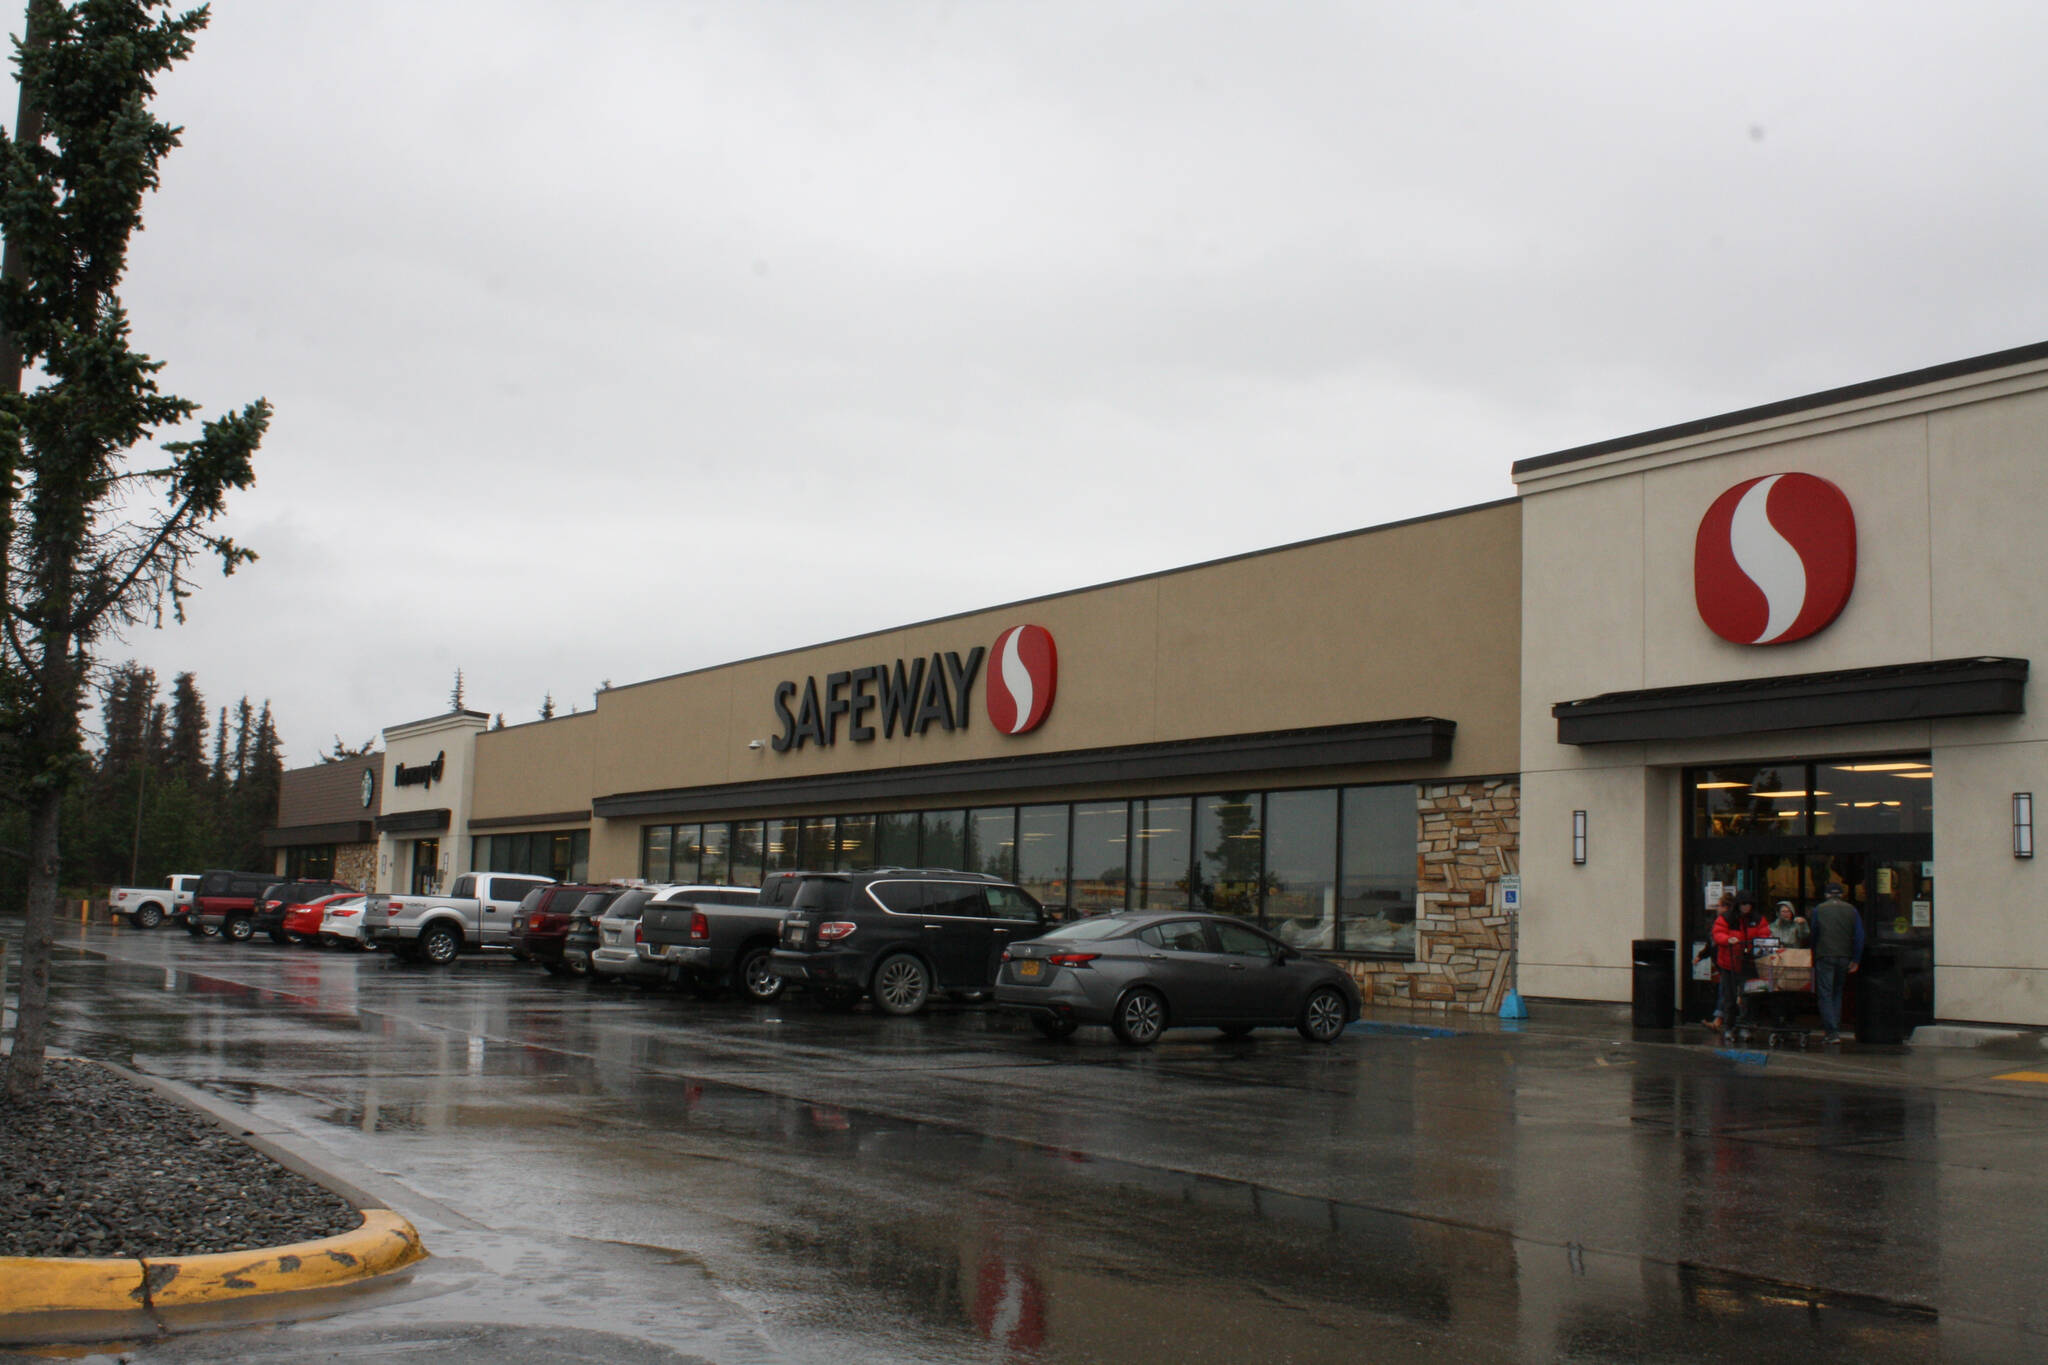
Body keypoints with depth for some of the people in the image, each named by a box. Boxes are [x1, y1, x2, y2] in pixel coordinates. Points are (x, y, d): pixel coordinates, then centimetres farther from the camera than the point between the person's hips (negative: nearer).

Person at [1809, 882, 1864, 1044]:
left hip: (1824, 956, -3)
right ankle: (1836, 1028, 12)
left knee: (1825, 994, -3)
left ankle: (1832, 1032, -13)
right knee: (1837, 993, 16)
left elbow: (1813, 935, 5)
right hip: (1844, 957, 3)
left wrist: (1813, 956, 15)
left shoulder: (1819, 909, 2)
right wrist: (1856, 960, 5)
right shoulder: (1851, 910, 7)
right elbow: (1859, 936, 2)